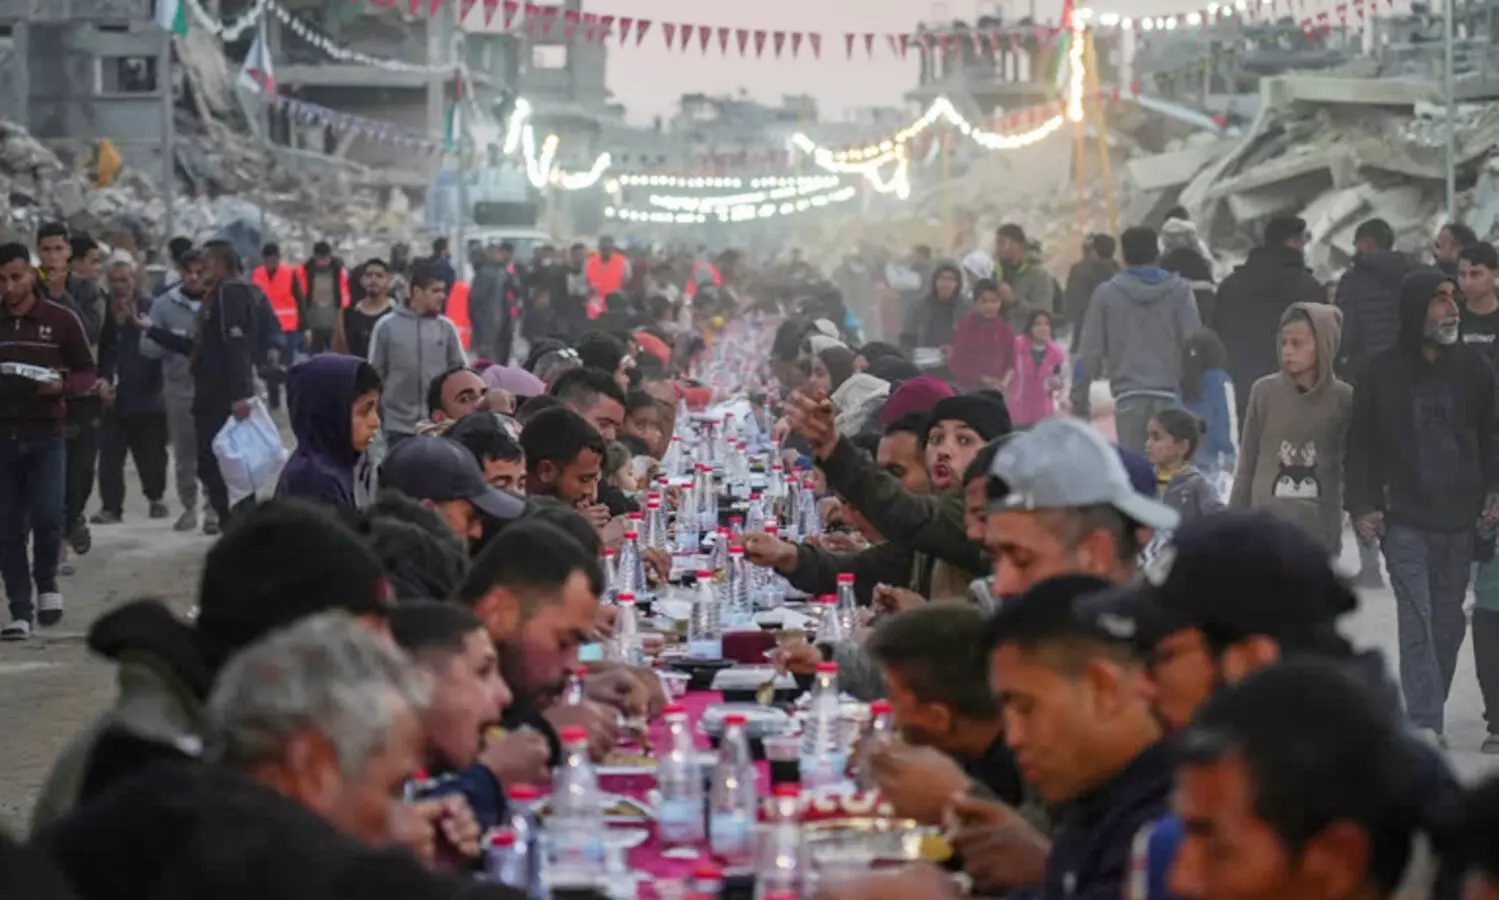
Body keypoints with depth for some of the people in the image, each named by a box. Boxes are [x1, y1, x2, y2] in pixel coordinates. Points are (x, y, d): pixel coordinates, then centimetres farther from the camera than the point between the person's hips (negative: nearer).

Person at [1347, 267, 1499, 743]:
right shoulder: (1382, 374, -1)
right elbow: (1360, 445, 4)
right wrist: (1363, 506, -5)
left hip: (1461, 521, 3)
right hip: (1406, 520, -3)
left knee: (1448, 624, 8)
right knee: (1417, 622, -11)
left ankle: (1429, 717, 18)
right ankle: (1426, 724, -13)